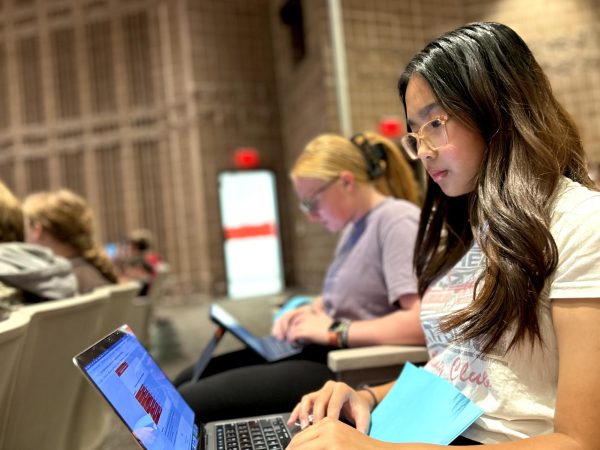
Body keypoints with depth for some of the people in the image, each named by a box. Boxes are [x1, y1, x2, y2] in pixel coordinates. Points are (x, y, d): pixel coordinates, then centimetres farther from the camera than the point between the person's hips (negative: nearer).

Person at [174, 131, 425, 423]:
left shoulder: (397, 220, -16)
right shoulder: (356, 223, 13)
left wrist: (334, 331, -20)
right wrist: (310, 311, 5)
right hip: (319, 351, 10)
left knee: (183, 404, -12)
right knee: (183, 383, 11)